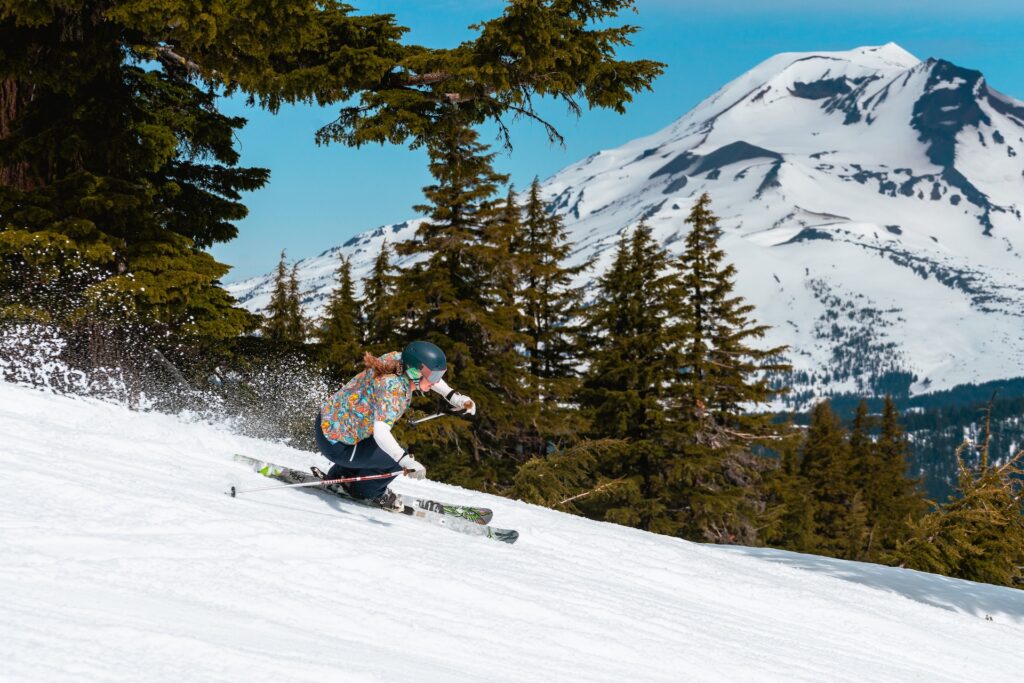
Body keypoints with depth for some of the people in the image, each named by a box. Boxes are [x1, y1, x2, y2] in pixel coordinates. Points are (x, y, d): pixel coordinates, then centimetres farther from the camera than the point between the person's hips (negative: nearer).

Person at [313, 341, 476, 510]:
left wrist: (453, 397, 6)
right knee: (399, 458, -12)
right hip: (335, 445, -9)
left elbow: (428, 375, 14)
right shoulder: (392, 387, -32)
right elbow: (381, 433, -44)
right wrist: (407, 461, -51)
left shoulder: (397, 359, -8)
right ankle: (366, 490, 14)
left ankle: (340, 476, 36)